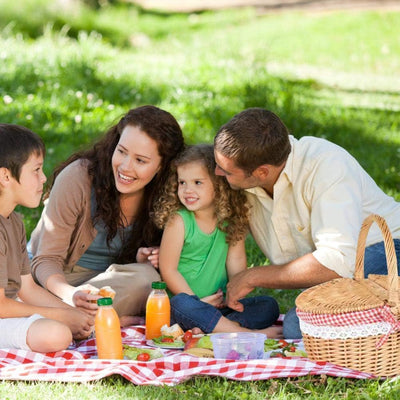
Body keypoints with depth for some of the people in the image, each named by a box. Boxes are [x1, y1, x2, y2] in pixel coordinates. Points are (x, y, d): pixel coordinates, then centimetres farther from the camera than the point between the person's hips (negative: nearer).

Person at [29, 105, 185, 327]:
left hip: (109, 280, 4)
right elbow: (46, 260, -18)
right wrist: (71, 295, -39)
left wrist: (142, 260, -17)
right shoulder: (77, 178, -20)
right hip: (59, 281, -4)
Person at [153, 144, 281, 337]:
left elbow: (236, 260, 2)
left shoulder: (231, 220, 3)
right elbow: (168, 270, -10)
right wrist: (198, 302, -12)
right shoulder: (178, 220, -9)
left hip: (220, 305, 5)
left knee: (269, 306, -10)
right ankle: (248, 333, -37)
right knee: (182, 304, -37)